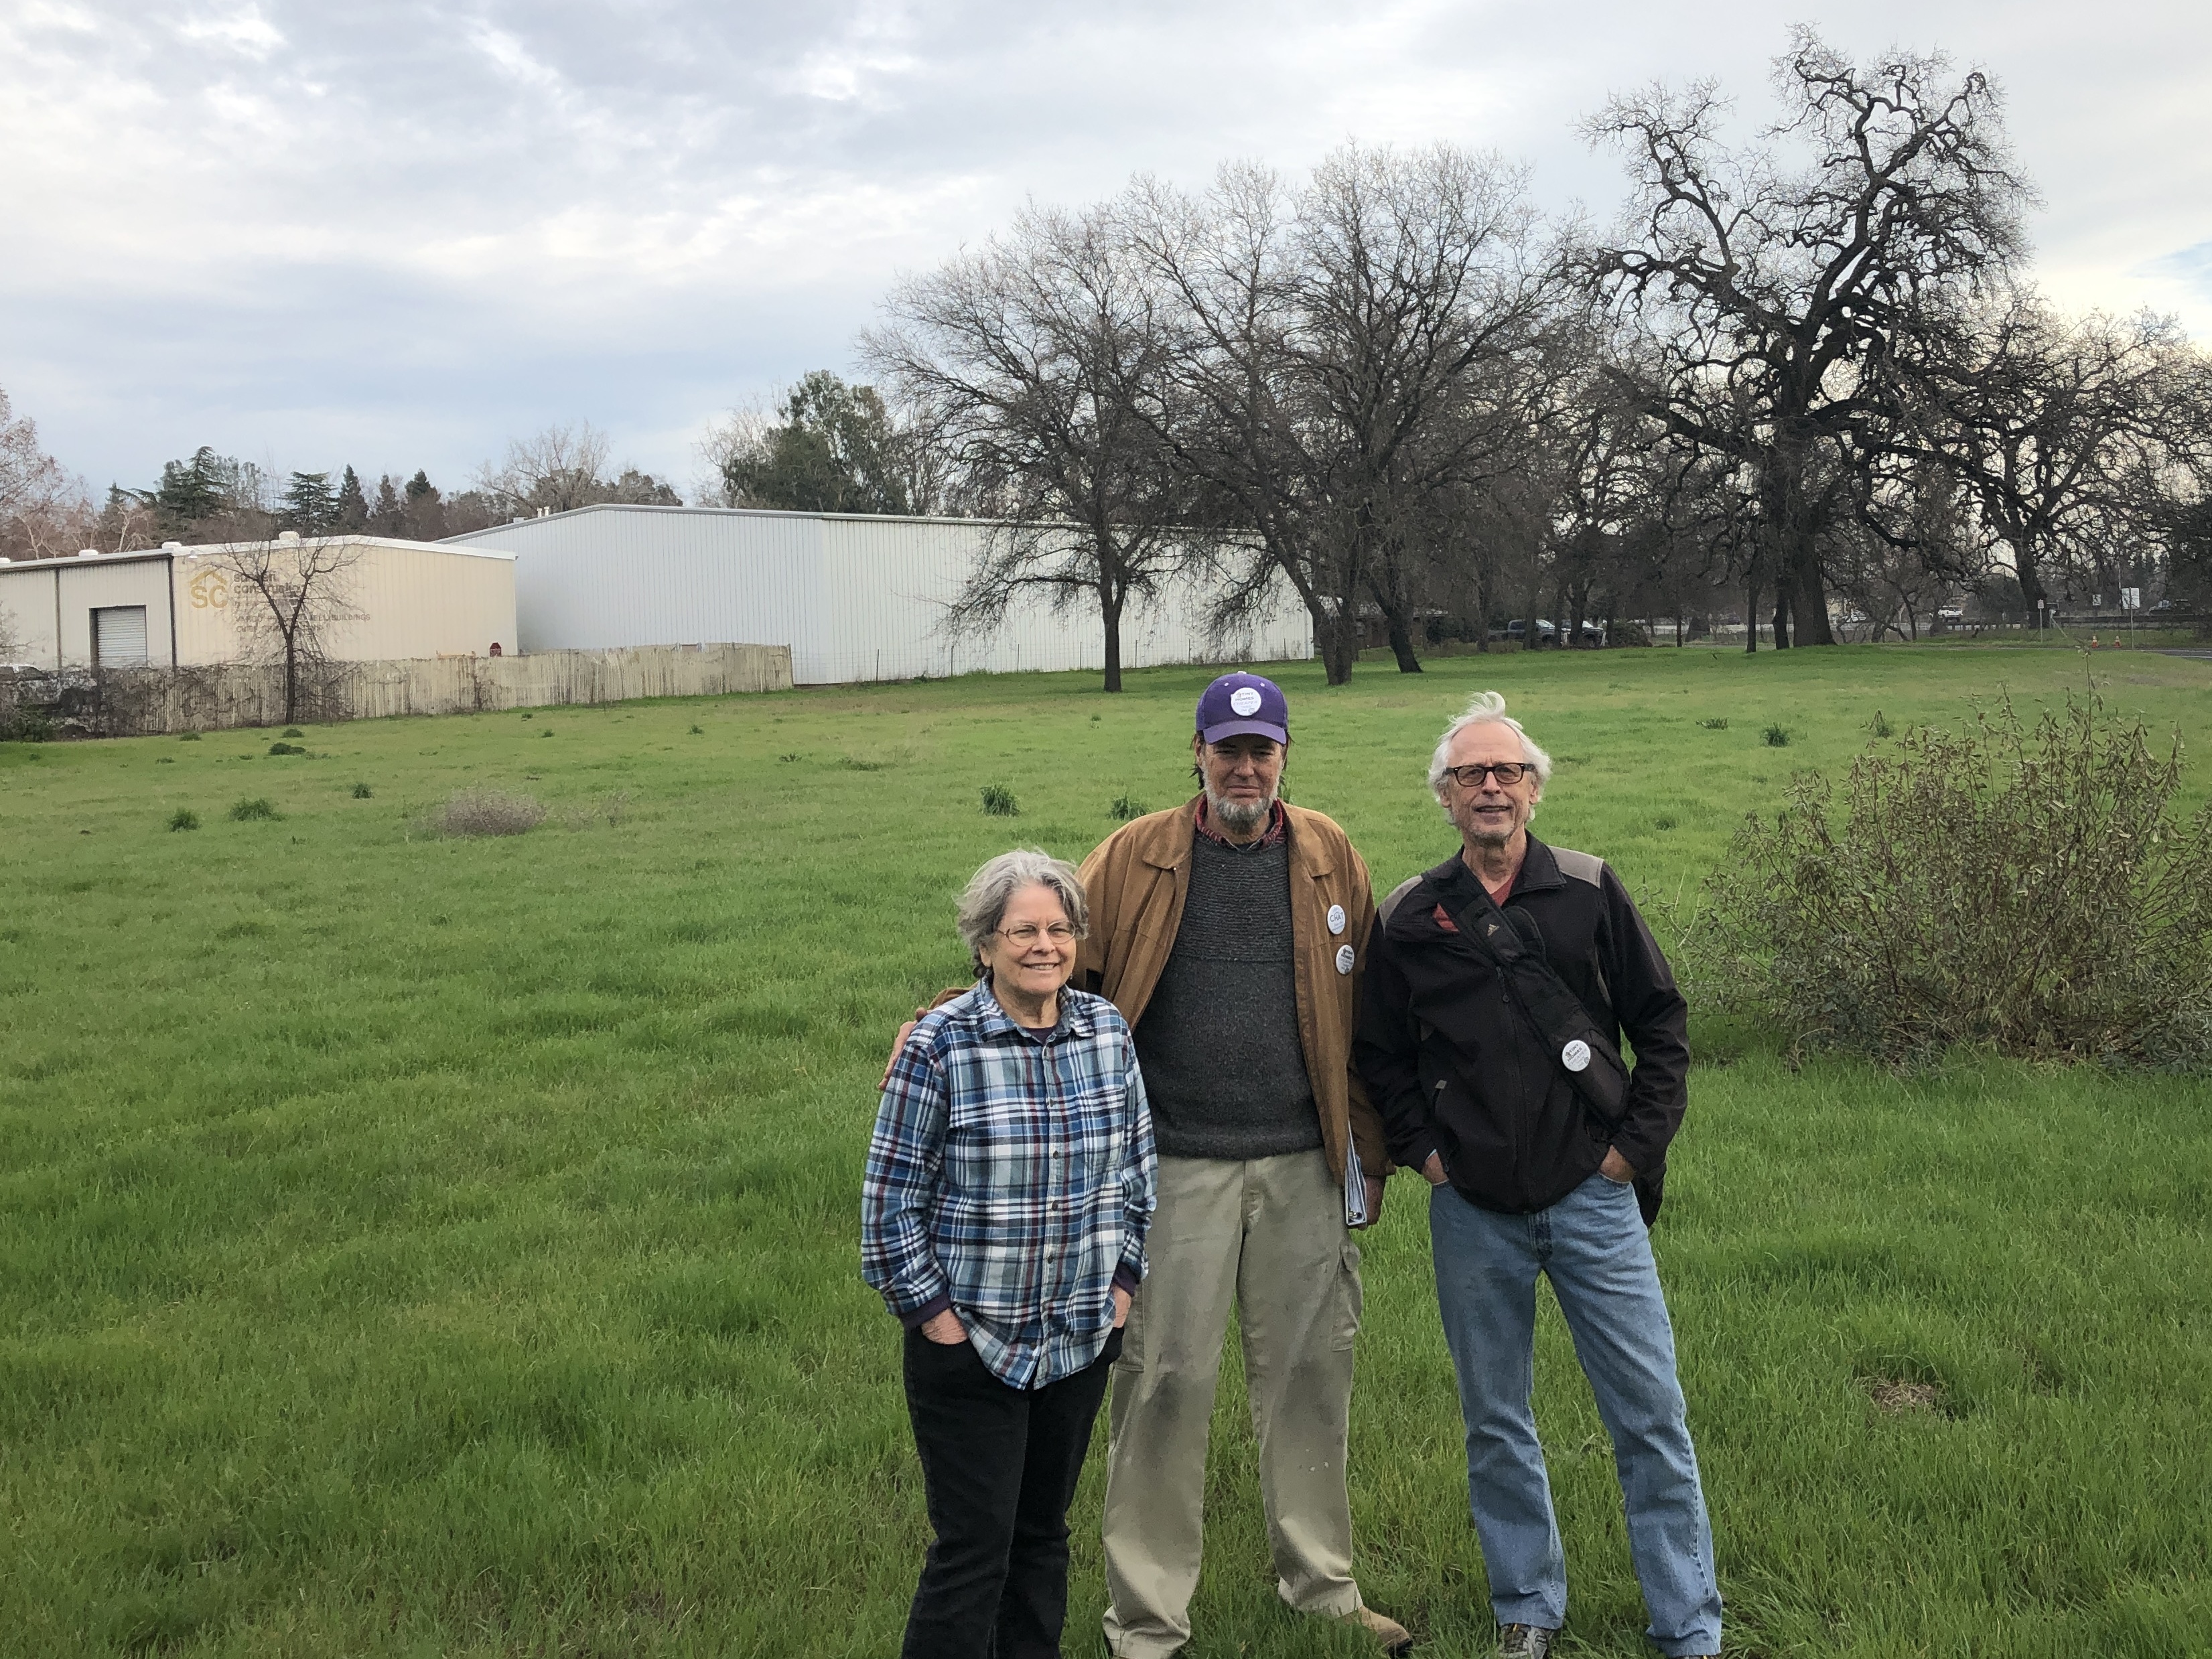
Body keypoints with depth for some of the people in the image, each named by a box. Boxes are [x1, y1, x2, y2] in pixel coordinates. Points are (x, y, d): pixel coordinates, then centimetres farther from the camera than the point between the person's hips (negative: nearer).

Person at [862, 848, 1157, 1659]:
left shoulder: (1108, 1031, 0)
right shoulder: (938, 1045, -14)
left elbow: (1136, 1170, 11)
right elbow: (889, 1203, -9)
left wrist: (1120, 1287, 7)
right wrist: (938, 1319, -9)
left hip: (1081, 1341, 5)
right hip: (968, 1346, -4)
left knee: (1043, 1533, 16)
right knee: (973, 1548, -1)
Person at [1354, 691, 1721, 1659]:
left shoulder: (1590, 893, -1)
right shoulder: (1410, 917, 1)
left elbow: (1662, 1021, 6)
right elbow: (1379, 1053, 12)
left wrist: (1638, 1140, 0)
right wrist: (1422, 1147, 2)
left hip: (1593, 1197, -1)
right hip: (1473, 1210, 1)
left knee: (1650, 1414, 2)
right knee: (1496, 1423, 12)